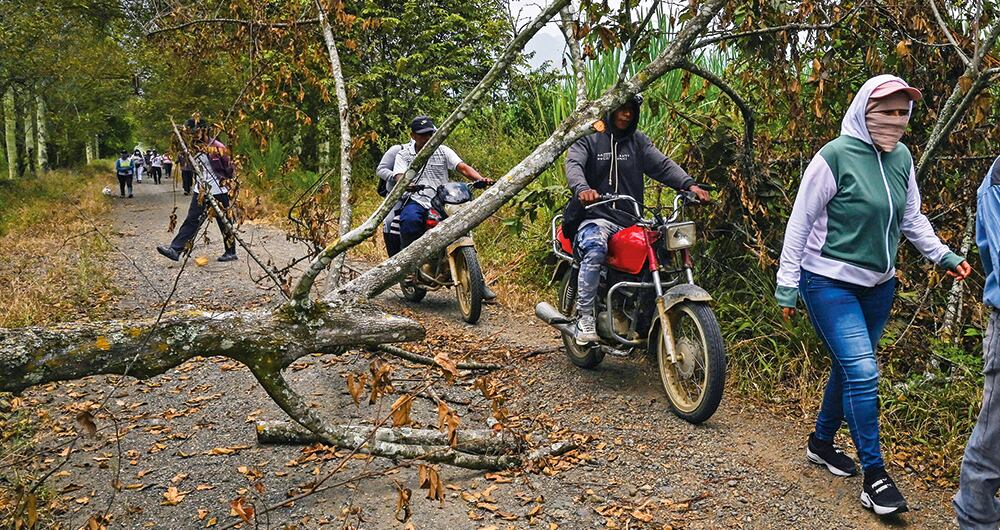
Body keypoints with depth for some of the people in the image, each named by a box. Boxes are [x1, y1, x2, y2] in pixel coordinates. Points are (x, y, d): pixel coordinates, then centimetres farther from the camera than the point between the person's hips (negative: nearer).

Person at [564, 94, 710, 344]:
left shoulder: (638, 140, 18)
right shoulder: (588, 137, 6)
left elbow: (663, 165, 5)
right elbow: (574, 164, -12)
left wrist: (690, 184, -14)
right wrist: (582, 189, -36)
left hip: (630, 220, 5)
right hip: (595, 217, -5)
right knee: (595, 251, -36)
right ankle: (585, 319, -29)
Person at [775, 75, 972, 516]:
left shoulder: (901, 158, 3)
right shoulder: (836, 156, -16)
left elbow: (913, 219, 14)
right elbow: (800, 222, -13)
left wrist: (944, 256, 1)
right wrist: (788, 285, -13)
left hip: (878, 286, 7)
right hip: (829, 284, -7)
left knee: (851, 367, 16)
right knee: (862, 372, -12)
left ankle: (822, 442, 35)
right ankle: (874, 475, -2)